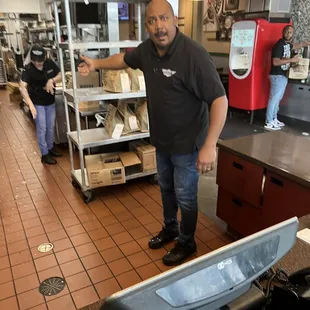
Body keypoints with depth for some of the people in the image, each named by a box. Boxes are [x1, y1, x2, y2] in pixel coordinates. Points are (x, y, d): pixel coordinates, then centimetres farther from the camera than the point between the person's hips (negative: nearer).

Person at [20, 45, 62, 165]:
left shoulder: (50, 63, -11)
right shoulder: (28, 69, -24)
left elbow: (60, 76, -2)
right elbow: (23, 87, -34)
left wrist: (51, 80, -24)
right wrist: (30, 104, -48)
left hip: (51, 102, 5)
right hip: (38, 103, -5)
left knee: (51, 127, 17)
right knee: (42, 129, 0)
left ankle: (50, 148, 37)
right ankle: (44, 154, 12)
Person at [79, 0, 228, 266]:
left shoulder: (194, 55, -27)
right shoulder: (148, 49, -4)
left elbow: (220, 100, -29)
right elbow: (125, 59, 21)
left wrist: (209, 146, -34)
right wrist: (97, 64, 15)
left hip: (187, 143, -7)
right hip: (162, 139, 7)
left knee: (185, 197, 9)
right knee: (166, 188, 23)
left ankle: (187, 243, 34)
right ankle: (170, 229, 47)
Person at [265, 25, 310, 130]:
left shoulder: (287, 44, 13)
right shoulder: (279, 45, -15)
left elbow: (294, 46, 38)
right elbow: (275, 62, -23)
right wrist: (291, 60, -19)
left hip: (284, 76, 9)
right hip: (277, 76, -9)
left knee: (278, 99, 12)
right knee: (274, 98, -8)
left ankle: (274, 119, 20)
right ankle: (269, 123, -5)